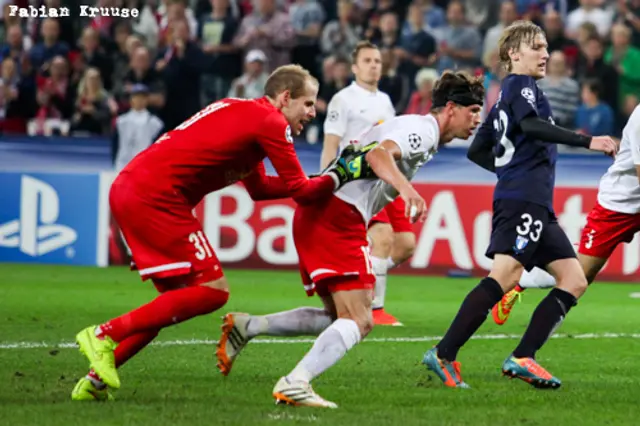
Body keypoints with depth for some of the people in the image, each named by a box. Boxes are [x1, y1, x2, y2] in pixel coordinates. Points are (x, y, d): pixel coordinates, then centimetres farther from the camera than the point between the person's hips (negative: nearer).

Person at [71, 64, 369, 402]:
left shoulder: (243, 113, 24)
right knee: (212, 291, -8)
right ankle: (105, 335, -10)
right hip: (157, 195, -10)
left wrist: (330, 174, 27)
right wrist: (339, 176, 9)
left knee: (179, 299, 17)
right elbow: (300, 191, -6)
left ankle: (96, 380, 15)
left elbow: (259, 188, 31)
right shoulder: (271, 123, -5)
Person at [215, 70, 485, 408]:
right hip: (339, 217, -10)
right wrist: (405, 188, -41)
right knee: (358, 322, -14)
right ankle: (295, 384, -27)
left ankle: (246, 327, 6)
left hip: (319, 213, 10)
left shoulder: (411, 127, 24)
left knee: (339, 317, 14)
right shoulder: (422, 129, -7)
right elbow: (377, 154, -25)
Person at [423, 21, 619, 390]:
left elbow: (477, 151, 29)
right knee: (505, 275, -19)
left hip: (537, 206, 10)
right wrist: (587, 142, -30)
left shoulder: (506, 96, 25)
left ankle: (522, 359, -5)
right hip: (523, 201, -10)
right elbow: (531, 125, -24)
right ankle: (444, 355, -20)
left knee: (575, 280, 3)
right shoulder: (521, 85, -2)